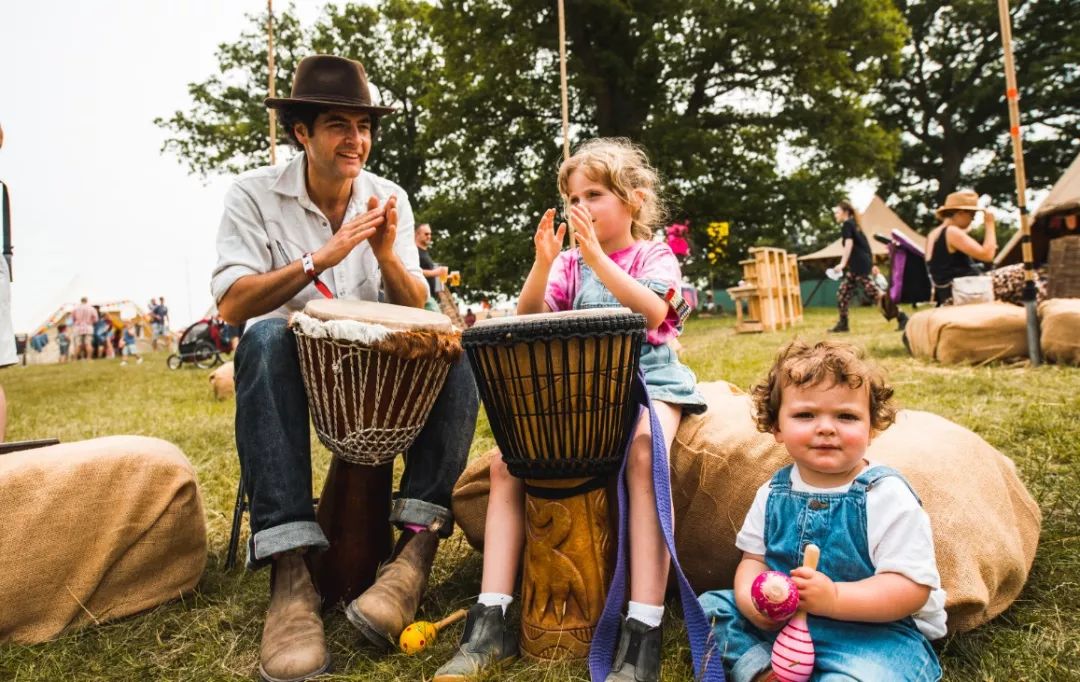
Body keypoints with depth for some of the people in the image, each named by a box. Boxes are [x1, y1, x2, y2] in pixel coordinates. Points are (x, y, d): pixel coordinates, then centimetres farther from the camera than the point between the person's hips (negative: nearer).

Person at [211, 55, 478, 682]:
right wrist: (320, 259, -26)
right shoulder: (255, 194, -3)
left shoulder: (389, 199, 5)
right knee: (267, 339, -36)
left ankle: (419, 545, -32)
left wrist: (385, 253, -20)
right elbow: (232, 305, -16)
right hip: (293, 362, -2)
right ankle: (290, 570, -40)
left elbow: (418, 311, -1)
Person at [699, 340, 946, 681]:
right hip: (783, 623, 6)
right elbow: (754, 558, 9)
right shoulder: (773, 493, 3)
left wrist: (834, 598, -32)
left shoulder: (887, 496, -15)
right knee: (713, 604, 2)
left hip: (874, 631, -6)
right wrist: (749, 596, -15)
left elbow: (913, 587, -18)